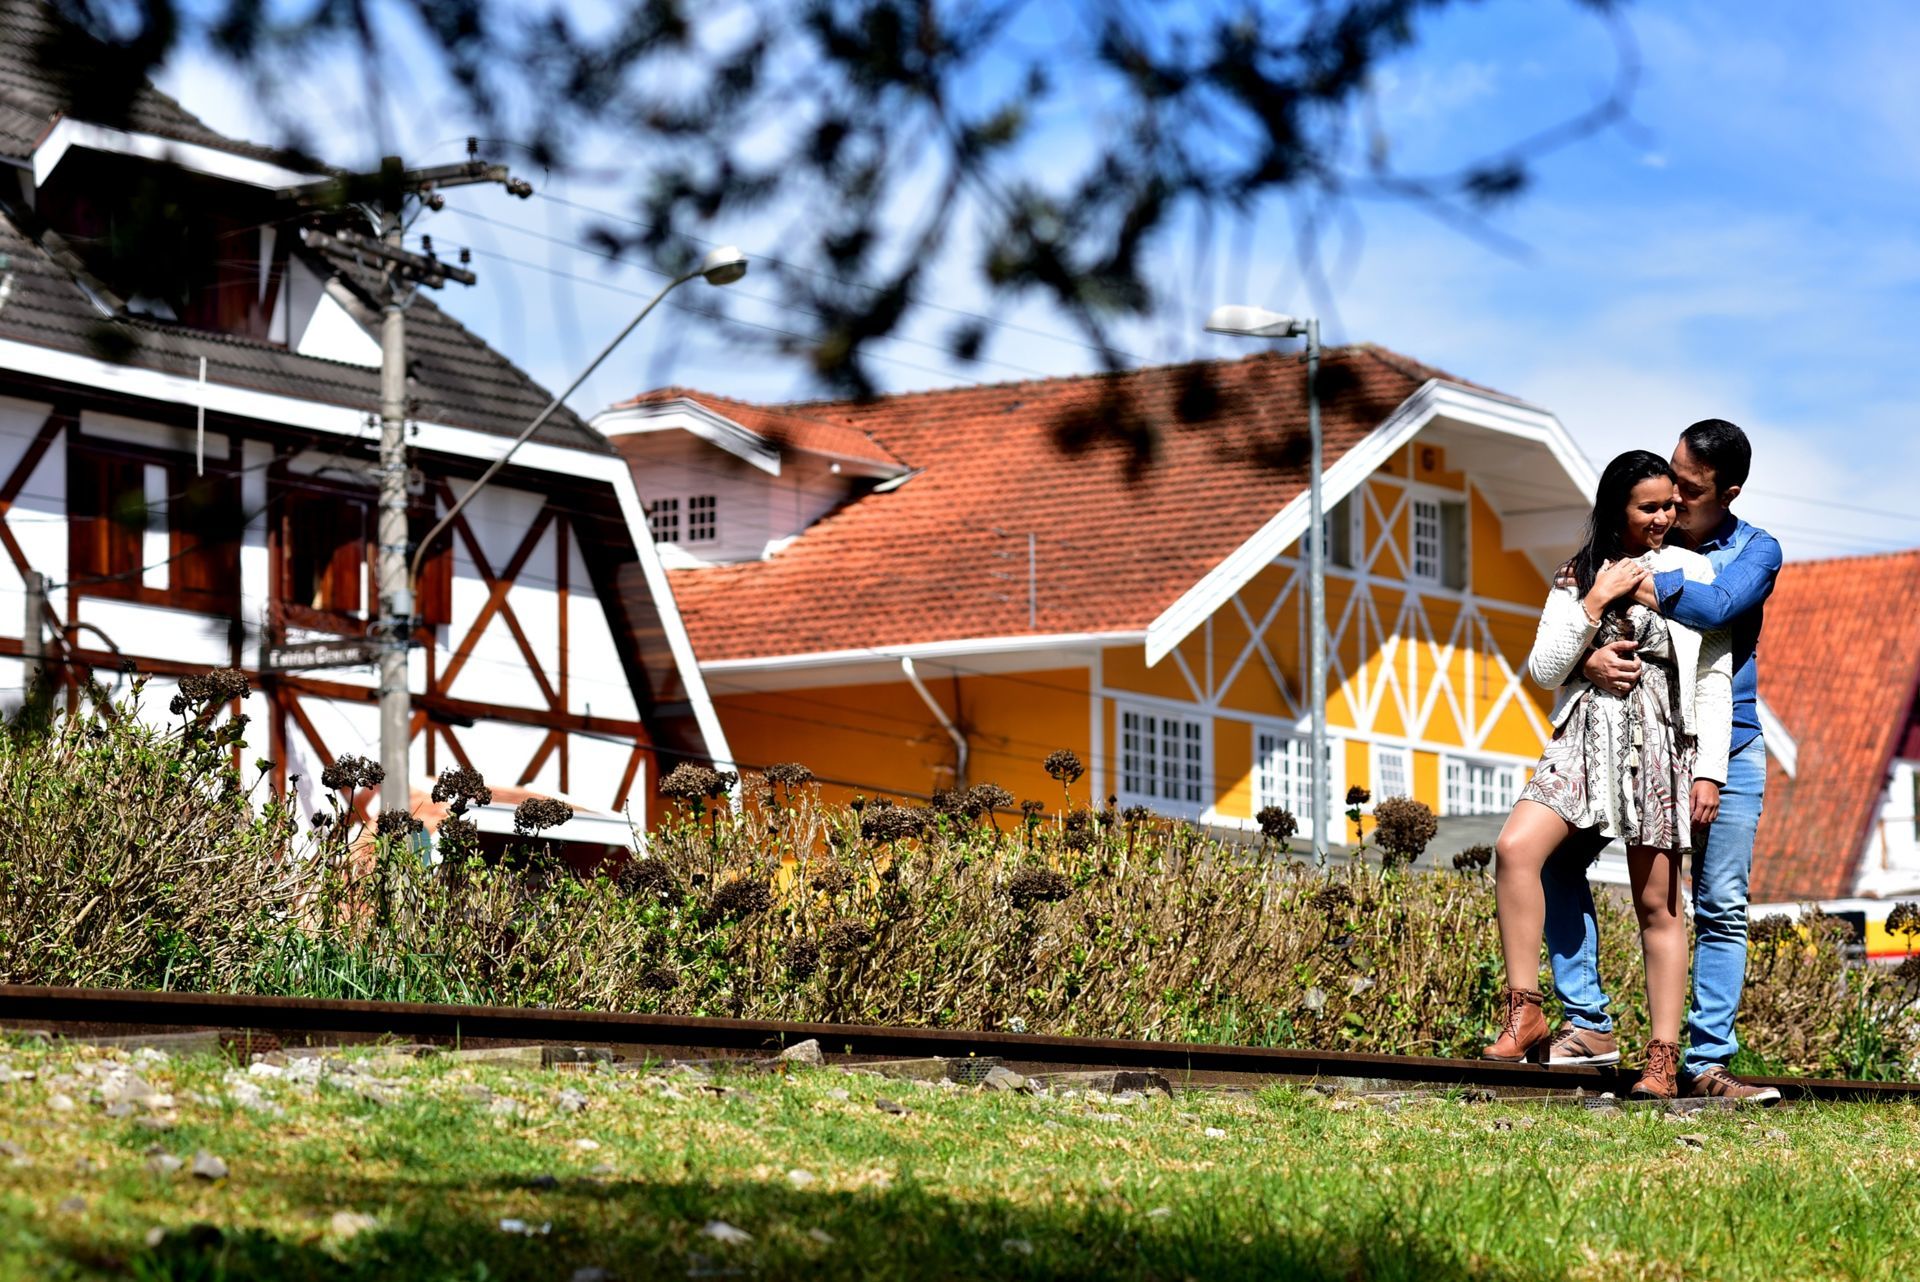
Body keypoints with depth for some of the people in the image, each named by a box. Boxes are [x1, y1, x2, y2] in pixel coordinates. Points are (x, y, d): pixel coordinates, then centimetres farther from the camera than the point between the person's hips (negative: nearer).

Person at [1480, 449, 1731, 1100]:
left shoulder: (1692, 573, 5)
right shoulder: (1579, 576, 12)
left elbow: (1714, 681, 3)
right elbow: (1544, 669, 4)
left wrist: (1710, 772, -4)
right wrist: (1597, 601, -5)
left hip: (1659, 746, -2)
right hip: (1585, 739, 2)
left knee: (1657, 905, 0)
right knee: (1515, 847, -21)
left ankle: (1663, 1061, 3)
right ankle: (1525, 1015, -17)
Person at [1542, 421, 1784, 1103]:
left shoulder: (1757, 551, 1)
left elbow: (1715, 606, -22)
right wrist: (1587, 659, -23)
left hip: (1726, 746, -1)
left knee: (1722, 907, -4)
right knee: (1559, 855, -13)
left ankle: (1707, 1063, 1)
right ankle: (1588, 1024, -9)